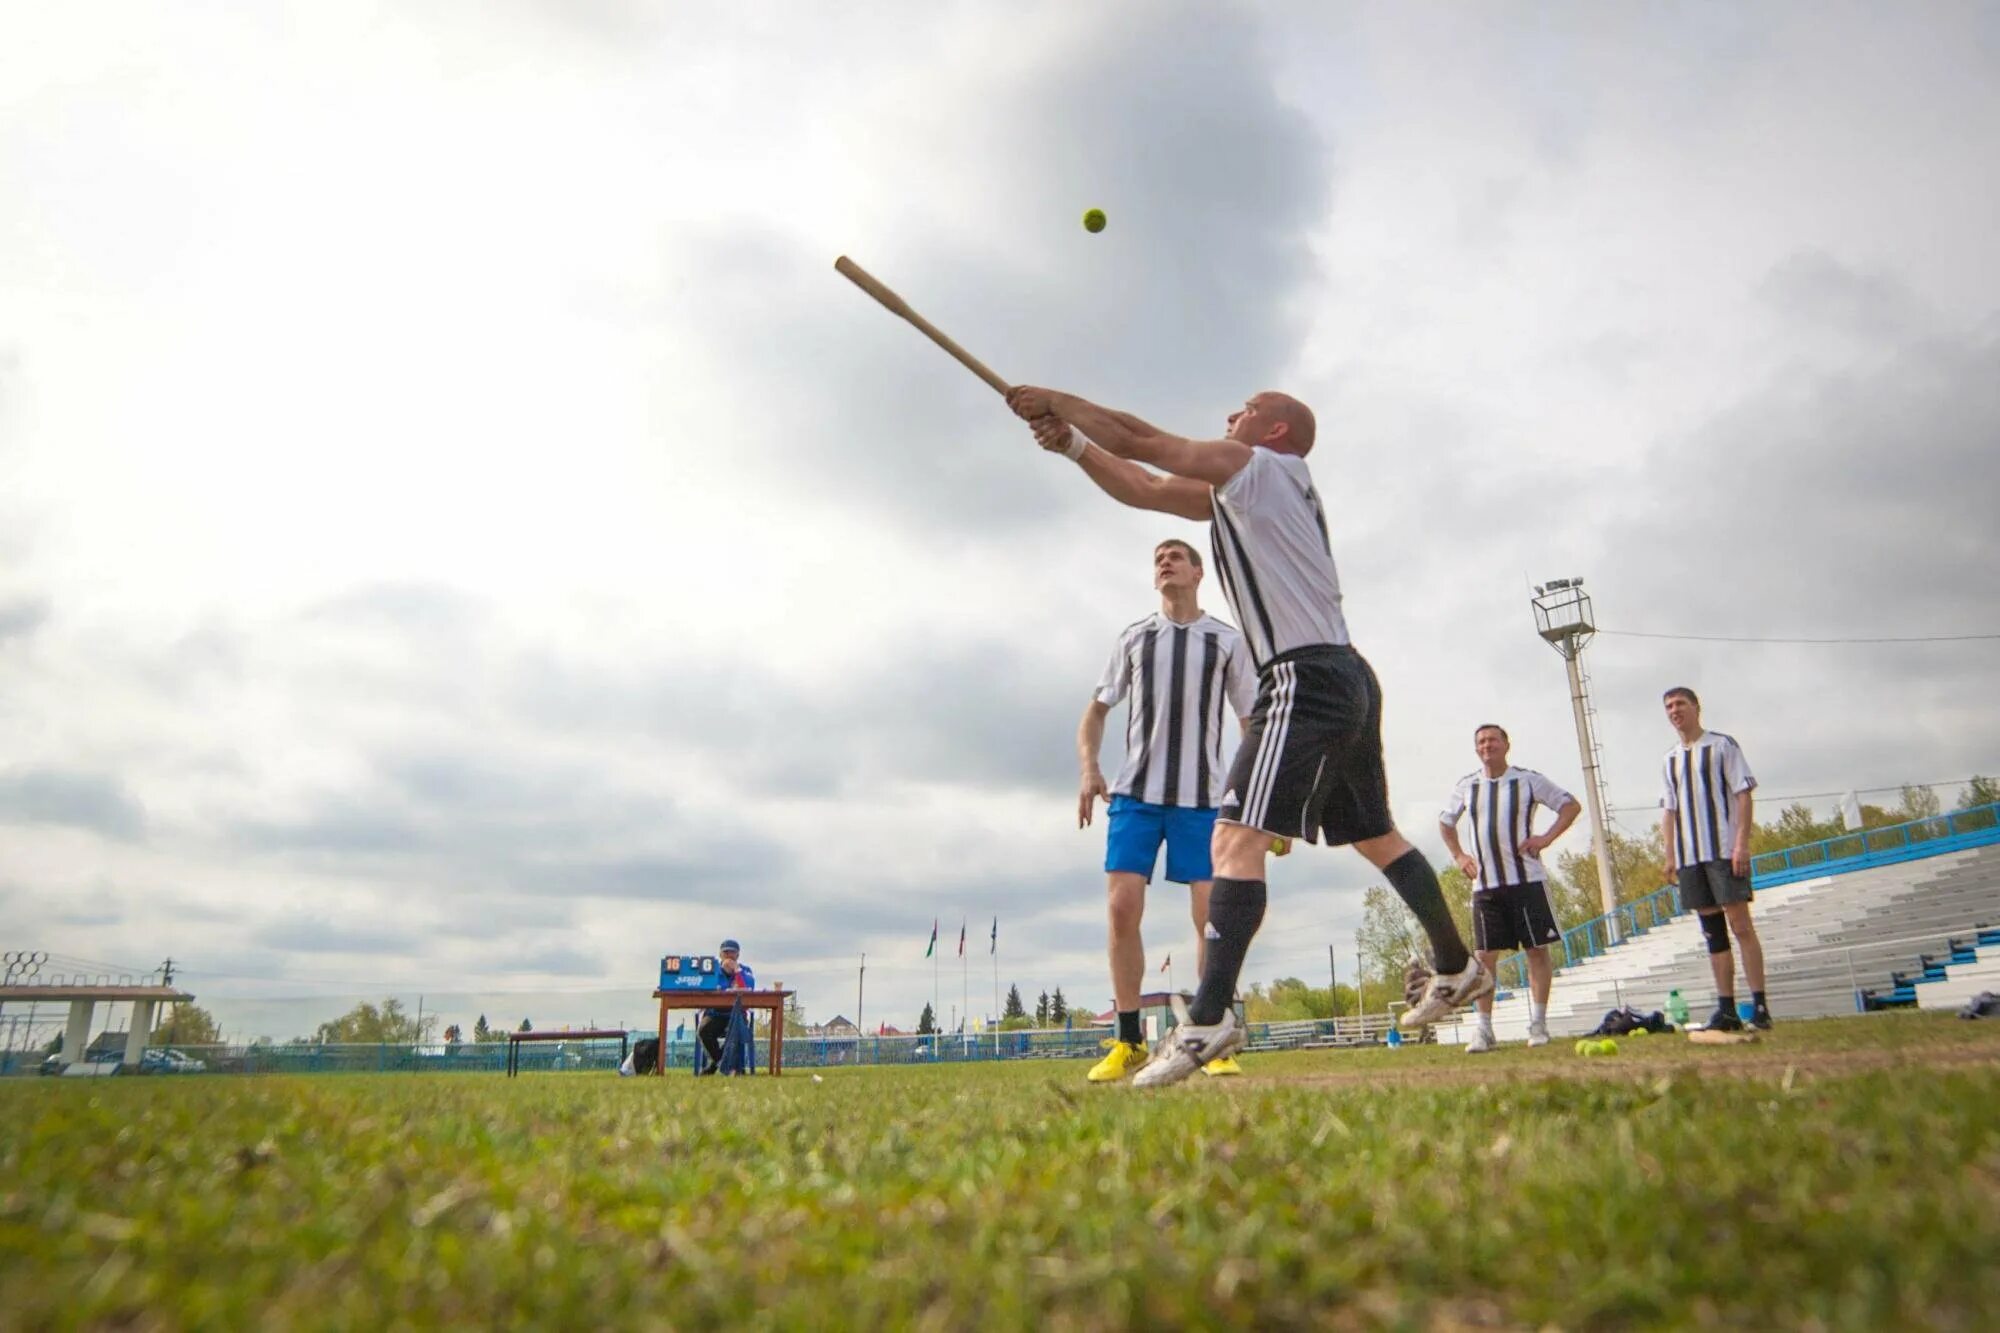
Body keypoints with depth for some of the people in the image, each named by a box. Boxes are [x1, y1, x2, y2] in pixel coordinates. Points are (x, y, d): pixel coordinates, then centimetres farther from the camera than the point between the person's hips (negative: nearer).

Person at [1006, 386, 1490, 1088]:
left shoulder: (1263, 468, -2)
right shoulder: (1240, 493, 23)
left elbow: (1139, 440, -5)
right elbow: (1144, 490, 21)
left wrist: (1055, 399, 6)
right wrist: (1071, 444, 13)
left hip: (1307, 681, -11)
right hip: (1347, 680, 11)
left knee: (1236, 840, -20)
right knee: (1377, 836, 22)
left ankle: (1210, 1018, -26)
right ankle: (1457, 966, 36)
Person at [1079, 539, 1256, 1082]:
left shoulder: (1227, 642, 8)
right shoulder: (1133, 637, 11)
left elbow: (1252, 722, 10)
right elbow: (1096, 710, 14)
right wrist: (1089, 769, -3)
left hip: (1201, 797, -1)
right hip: (1136, 792, 1)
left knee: (1211, 915, -6)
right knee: (1122, 907, -8)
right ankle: (1129, 1042, 4)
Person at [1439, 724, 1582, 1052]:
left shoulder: (1528, 780, -1)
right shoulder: (1466, 786, 7)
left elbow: (1571, 805, 4)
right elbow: (1445, 822, 23)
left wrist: (1547, 838, -8)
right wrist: (1458, 855, 11)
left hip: (1527, 880, -2)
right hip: (1485, 885, 2)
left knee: (1537, 949, 0)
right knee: (1485, 955, -1)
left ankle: (1538, 1023, 10)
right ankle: (1484, 1029, 2)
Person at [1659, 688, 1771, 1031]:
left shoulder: (1722, 745, 1)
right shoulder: (1670, 758, 17)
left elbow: (1743, 794, -5)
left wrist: (1741, 844, -14)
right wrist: (1670, 855, 9)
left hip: (1725, 851, -5)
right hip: (1689, 857, 5)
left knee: (1740, 924, -8)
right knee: (1712, 931, 6)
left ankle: (1759, 1006, -4)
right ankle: (1726, 1010, 9)